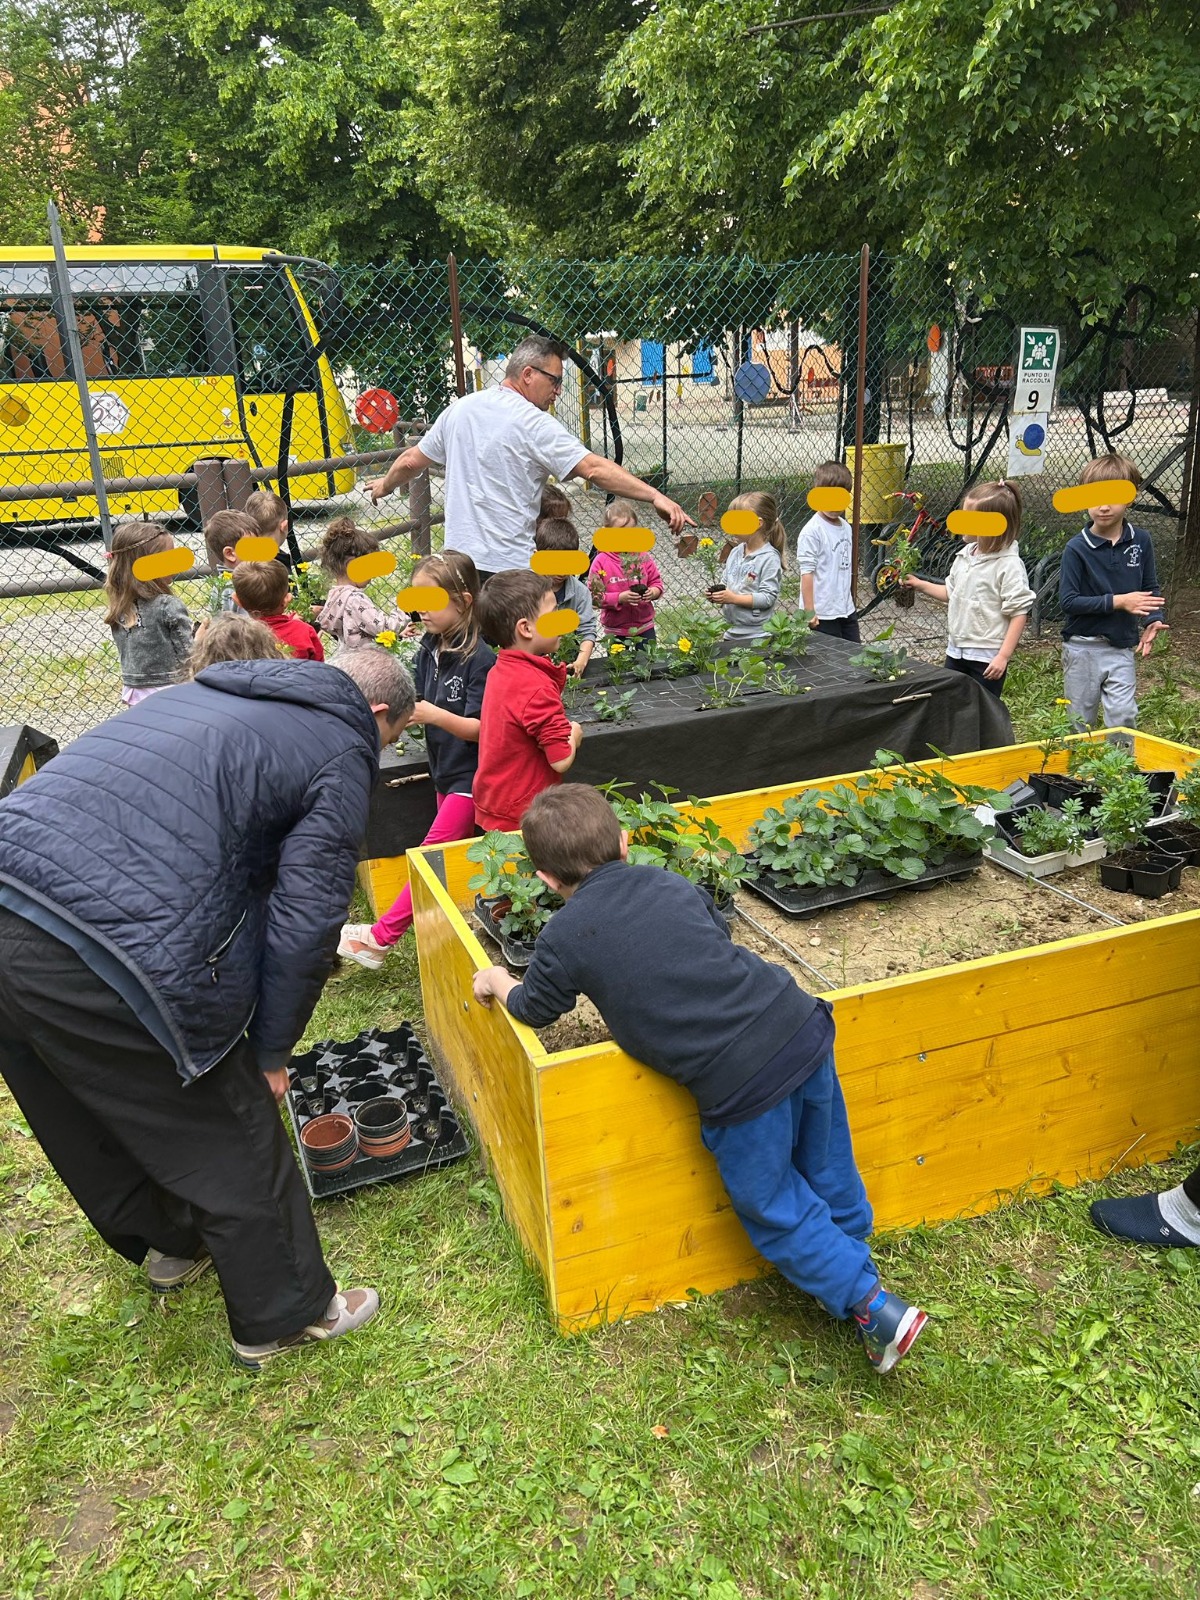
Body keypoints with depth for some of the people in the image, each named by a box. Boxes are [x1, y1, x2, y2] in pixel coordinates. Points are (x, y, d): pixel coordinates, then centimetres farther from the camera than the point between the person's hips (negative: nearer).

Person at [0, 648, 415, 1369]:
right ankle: (287, 1315, 34)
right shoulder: (344, 755, 1)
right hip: (110, 954, -8)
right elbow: (304, 923, -7)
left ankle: (172, 1243, 55)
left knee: (97, 1121, 30)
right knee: (232, 1143, 13)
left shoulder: (210, 689, 23)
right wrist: (271, 1051, 7)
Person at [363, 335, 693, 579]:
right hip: (511, 567, -7)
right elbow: (594, 468, -21)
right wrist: (655, 496, -24)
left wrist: (385, 484, 39)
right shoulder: (534, 423, -11)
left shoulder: (459, 409, 9)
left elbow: (412, 461, 20)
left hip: (459, 559, 7)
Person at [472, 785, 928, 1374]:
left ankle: (874, 1308, 16)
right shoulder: (668, 882, 11)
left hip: (741, 1082, -6)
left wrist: (500, 983, 39)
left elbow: (534, 1010, 18)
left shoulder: (563, 937, -1)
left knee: (774, 1211, 18)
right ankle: (856, 1274, 44)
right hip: (801, 1029, 6)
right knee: (828, 1175, 26)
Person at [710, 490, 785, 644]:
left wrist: (734, 598, -20)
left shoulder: (770, 558, -12)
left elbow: (768, 598, -18)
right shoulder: (735, 553, 9)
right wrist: (718, 595, -4)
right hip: (731, 633, 7)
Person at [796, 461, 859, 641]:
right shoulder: (812, 531, -14)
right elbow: (806, 573, -18)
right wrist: (809, 612, -21)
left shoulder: (846, 528, 10)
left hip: (847, 610, 8)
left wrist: (849, 602, 18)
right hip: (823, 614, -8)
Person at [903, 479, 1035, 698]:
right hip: (956, 651, 8)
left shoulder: (1009, 564, -16)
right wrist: (920, 585, 11)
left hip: (987, 657, -7)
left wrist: (1003, 656, -21)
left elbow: (1019, 613, -17)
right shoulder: (965, 555, 6)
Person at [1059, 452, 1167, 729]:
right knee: (1080, 722, 10)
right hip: (1083, 647, -2)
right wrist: (1118, 601, -20)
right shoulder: (1077, 548, -11)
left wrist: (1154, 620, -9)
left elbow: (1150, 589, 9)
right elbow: (1068, 601, -15)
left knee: (1124, 718, -5)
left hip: (1121, 647, 2)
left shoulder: (1141, 541, -1)